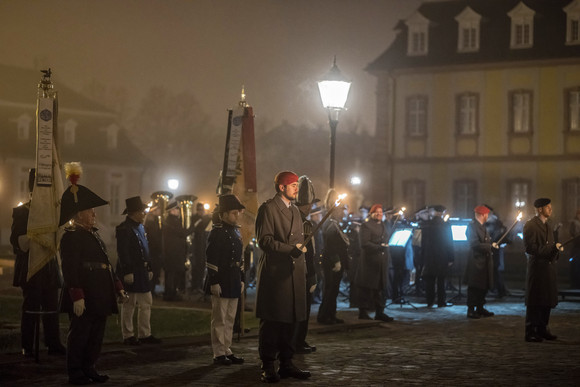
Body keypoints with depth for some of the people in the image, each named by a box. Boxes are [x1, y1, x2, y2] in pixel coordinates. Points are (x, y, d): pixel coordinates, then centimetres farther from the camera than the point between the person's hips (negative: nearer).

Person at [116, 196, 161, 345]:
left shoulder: (140, 227, 15)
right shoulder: (124, 229, -14)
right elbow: (123, 253, -18)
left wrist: (149, 269, 18)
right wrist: (127, 272, -21)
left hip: (142, 272, 9)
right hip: (131, 273, -9)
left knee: (146, 303, 11)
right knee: (129, 305, 0)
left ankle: (145, 334, 18)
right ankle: (128, 336, 9)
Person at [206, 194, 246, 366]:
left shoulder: (236, 232, 15)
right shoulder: (217, 232, -10)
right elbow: (211, 259, -14)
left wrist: (241, 280, 18)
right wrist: (214, 282, -18)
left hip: (234, 283, 8)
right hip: (221, 283, -8)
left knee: (230, 319, 12)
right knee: (220, 319, -2)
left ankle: (227, 350, 18)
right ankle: (219, 353, 3)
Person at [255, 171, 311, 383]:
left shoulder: (295, 211, 21)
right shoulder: (268, 208, -5)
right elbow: (264, 240, -13)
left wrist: (303, 268, 16)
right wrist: (291, 249, -20)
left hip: (294, 272, 8)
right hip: (274, 272, -7)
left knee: (290, 320, 8)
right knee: (271, 321, -5)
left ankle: (286, 364, 15)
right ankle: (268, 367, -1)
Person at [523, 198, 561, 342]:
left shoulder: (548, 224, 16)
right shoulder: (530, 225, -11)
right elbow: (530, 248, -17)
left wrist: (556, 248, 4)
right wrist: (551, 248, -18)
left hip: (549, 267, 8)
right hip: (537, 267, -8)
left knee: (548, 300, 11)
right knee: (535, 301, -4)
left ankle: (542, 329, 20)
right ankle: (530, 332, 2)